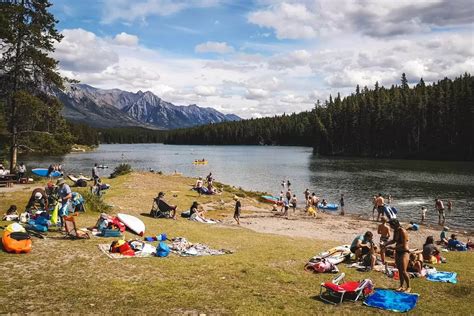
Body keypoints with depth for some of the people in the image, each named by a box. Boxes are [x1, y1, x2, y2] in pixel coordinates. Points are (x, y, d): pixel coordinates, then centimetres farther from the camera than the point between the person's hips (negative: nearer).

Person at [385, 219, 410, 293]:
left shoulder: (403, 231, -19)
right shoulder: (395, 231, 5)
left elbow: (403, 245, -21)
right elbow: (394, 240, 20)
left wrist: (394, 247, -17)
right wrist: (385, 244, 8)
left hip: (404, 252, -8)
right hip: (397, 252, 8)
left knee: (403, 271, -9)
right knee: (399, 270, 12)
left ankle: (408, 287, 6)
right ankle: (401, 286, 22)